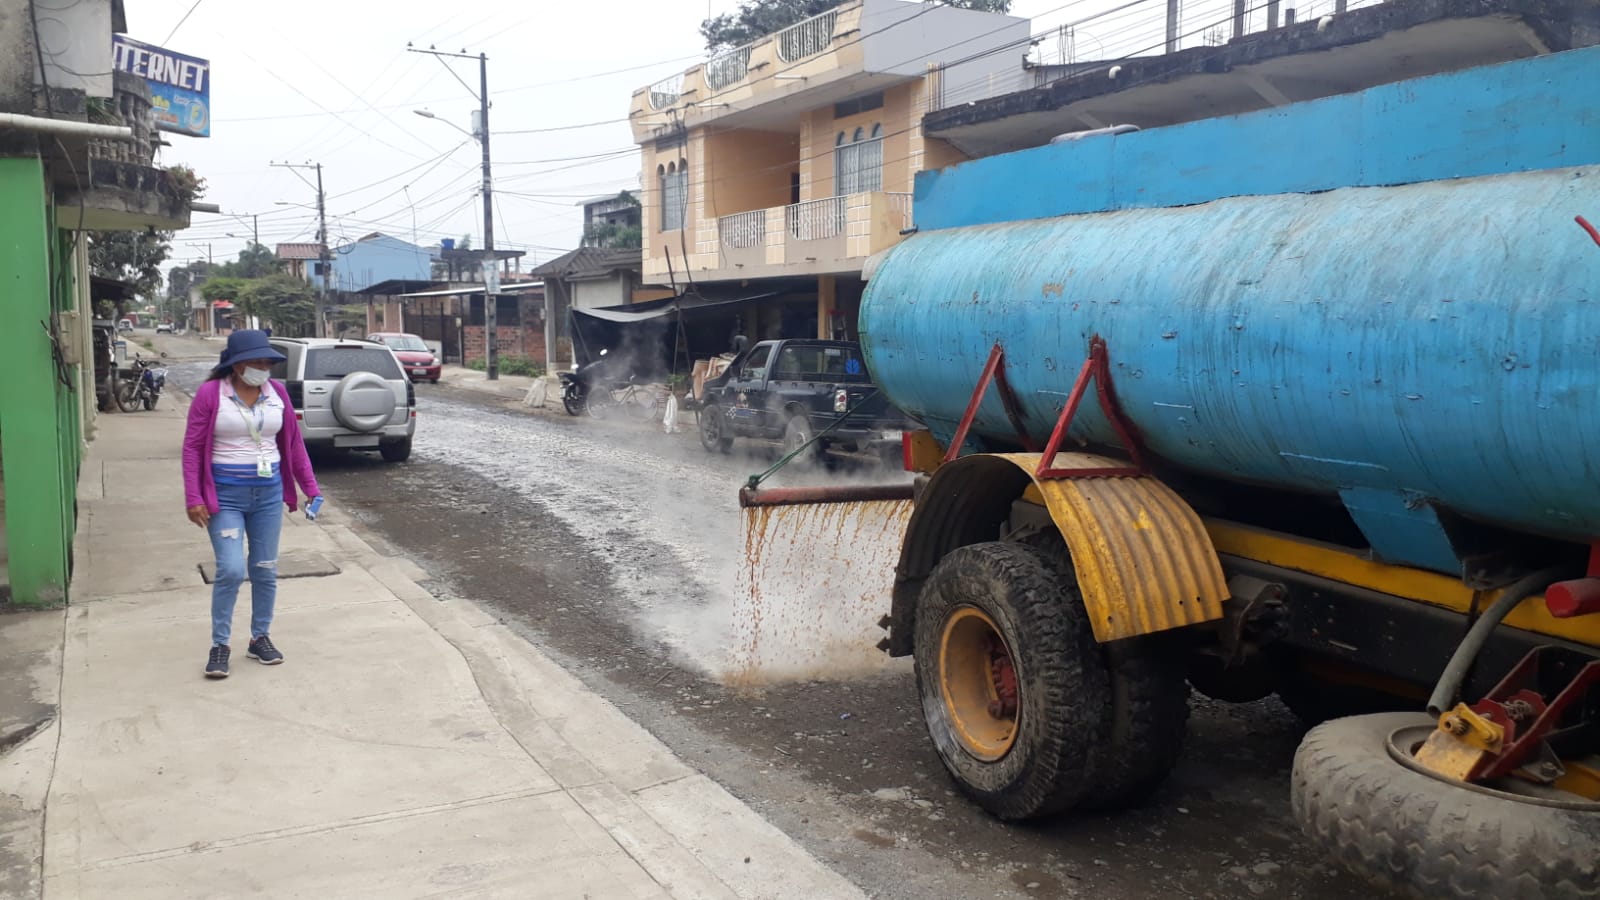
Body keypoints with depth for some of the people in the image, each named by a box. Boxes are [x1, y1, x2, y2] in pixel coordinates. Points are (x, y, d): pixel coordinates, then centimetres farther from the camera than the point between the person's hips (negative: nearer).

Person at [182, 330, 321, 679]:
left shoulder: (277, 392, 1)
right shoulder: (210, 393, -8)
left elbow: (293, 443, 9)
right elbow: (192, 447, -6)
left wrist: (311, 488, 8)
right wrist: (193, 498, -12)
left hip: (269, 494, 4)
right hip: (224, 495, -4)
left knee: (265, 570, 9)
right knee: (231, 570, -11)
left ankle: (260, 637, 25)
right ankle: (219, 645, 6)